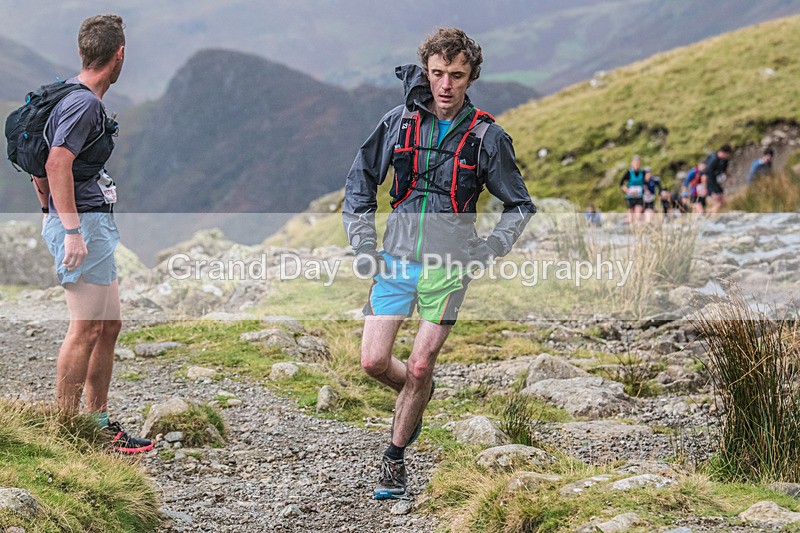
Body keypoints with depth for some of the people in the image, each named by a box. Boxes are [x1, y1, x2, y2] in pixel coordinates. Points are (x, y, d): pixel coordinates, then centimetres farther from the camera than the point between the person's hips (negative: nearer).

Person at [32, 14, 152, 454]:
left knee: (109, 325, 14)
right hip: (84, 221, -11)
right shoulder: (83, 103, -15)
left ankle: (99, 424, 20)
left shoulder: (72, 96, 16)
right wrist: (72, 231, -27)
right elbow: (57, 164, -26)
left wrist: (51, 217, 26)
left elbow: (39, 166, 23)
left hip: (97, 224, 11)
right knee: (86, 328, -9)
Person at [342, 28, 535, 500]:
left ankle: (395, 458, 16)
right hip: (395, 260, 2)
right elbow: (362, 178, 12)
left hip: (449, 266, -2)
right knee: (374, 361, -3)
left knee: (419, 368, -3)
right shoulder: (400, 121, -1)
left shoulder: (488, 137, -5)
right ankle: (418, 395, 31)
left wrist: (491, 248, -7)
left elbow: (520, 204, 7)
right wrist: (362, 240, 4)